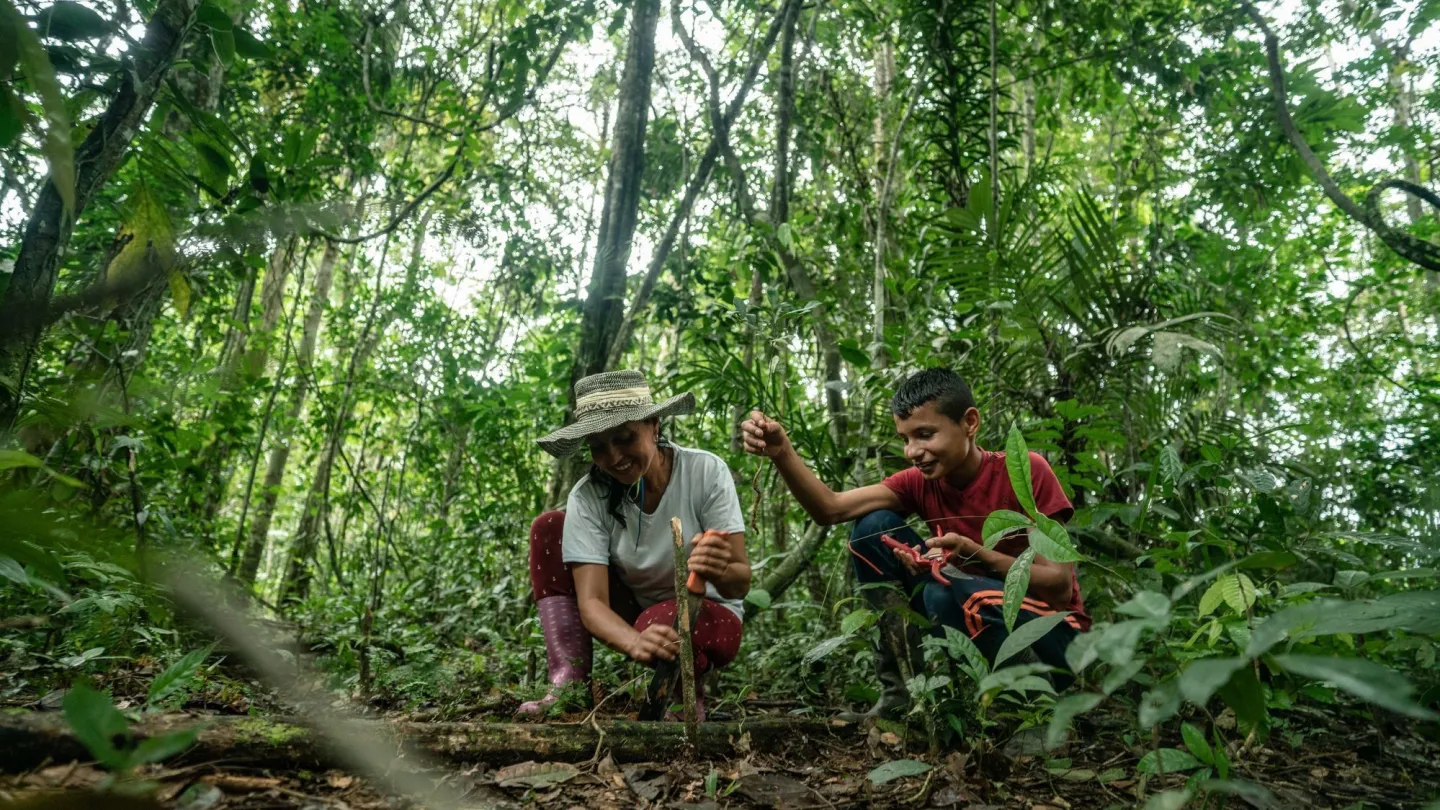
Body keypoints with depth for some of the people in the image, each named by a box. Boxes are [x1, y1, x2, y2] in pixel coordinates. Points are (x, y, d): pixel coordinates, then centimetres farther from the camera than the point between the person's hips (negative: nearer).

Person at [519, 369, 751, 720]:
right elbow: (591, 601, -26)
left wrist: (721, 573, -47)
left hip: (708, 617, -3)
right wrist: (636, 642, -48)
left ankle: (689, 684, -2)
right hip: (633, 614, 3)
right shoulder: (588, 496, -18)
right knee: (548, 528, -15)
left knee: (659, 623, -38)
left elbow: (741, 583, -22)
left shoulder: (705, 471, -22)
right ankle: (570, 683, -19)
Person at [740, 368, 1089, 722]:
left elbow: (1061, 587, -19)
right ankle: (903, 688, -9)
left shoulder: (1025, 471, -16)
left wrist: (973, 553, -31)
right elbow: (830, 508, -17)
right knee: (874, 528, -9)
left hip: (1050, 632, -5)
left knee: (948, 593, -36)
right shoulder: (920, 482, -3)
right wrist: (782, 453, -33)